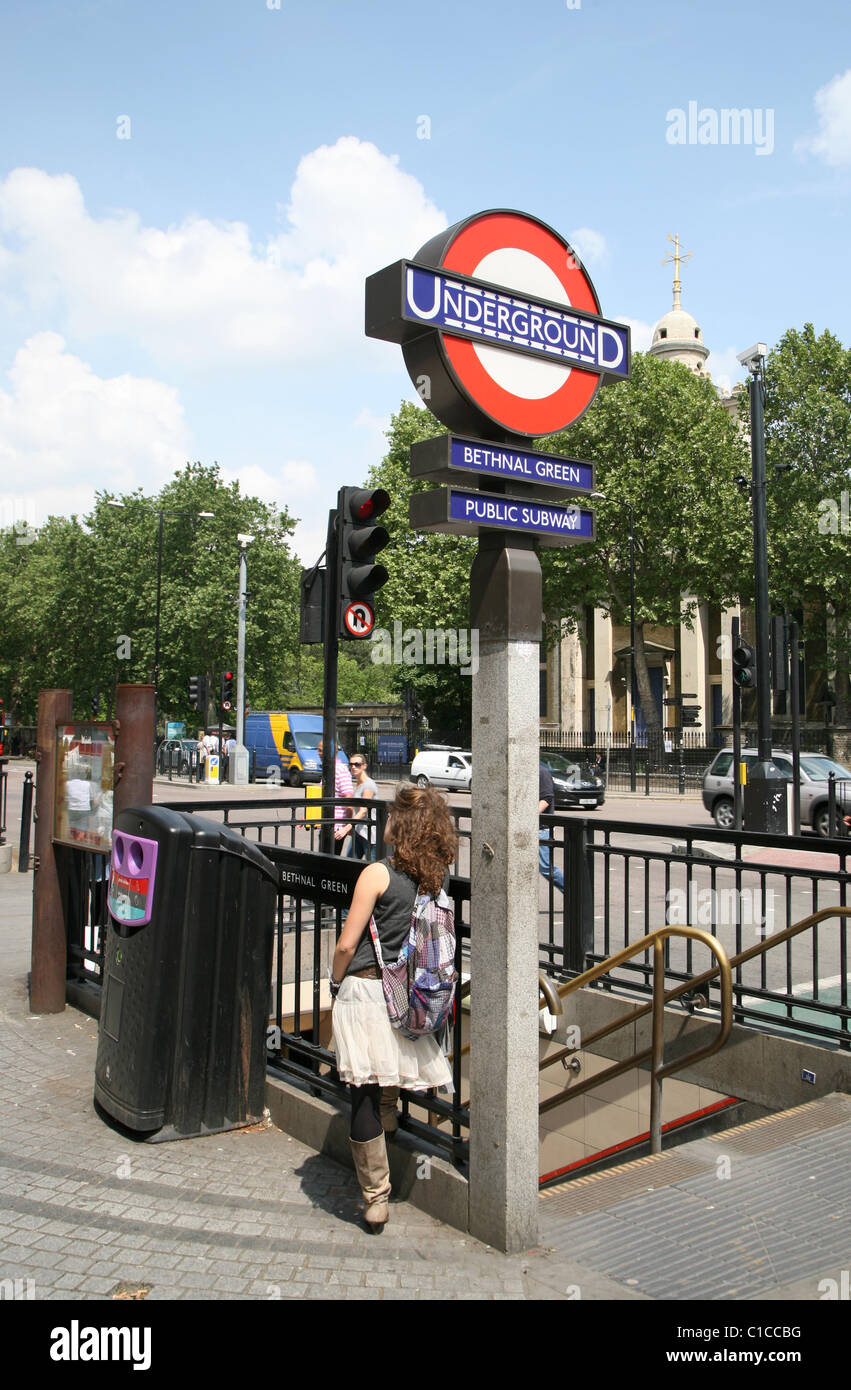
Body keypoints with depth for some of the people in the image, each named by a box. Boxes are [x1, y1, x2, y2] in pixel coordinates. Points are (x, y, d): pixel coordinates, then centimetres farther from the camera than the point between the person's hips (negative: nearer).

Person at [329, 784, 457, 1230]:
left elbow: (347, 945, -10)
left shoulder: (378, 874, -12)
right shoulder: (439, 878, 2)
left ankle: (376, 1196, 10)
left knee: (365, 1094, 4)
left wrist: (336, 981, 7)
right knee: (415, 1091, 18)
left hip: (367, 990, -5)